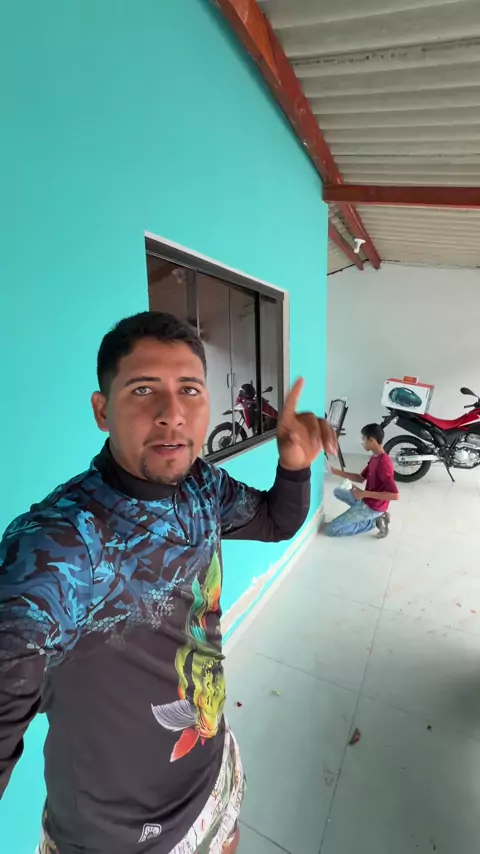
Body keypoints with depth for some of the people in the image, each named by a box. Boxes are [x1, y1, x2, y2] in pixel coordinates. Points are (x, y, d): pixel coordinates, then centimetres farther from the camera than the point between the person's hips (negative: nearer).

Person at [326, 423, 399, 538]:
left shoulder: (383, 463, -28)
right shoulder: (375, 457, 4)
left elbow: (395, 495, -33)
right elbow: (361, 478, 13)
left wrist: (364, 493, -27)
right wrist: (336, 471, 5)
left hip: (372, 506, -9)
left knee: (330, 529, -10)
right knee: (337, 492, 26)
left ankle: (373, 522, -1)